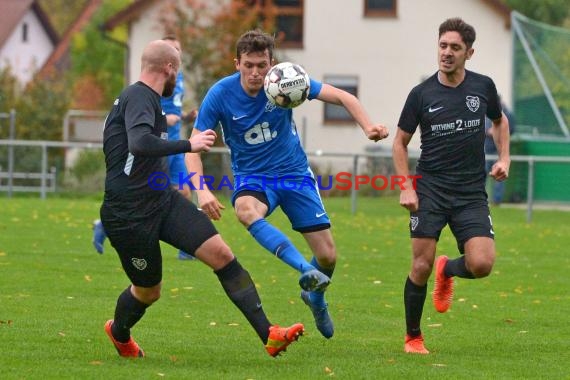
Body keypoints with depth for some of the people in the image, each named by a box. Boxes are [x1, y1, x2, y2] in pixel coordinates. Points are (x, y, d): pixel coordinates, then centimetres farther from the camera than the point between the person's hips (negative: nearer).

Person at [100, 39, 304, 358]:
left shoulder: (147, 98, 15)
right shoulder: (138, 97, -17)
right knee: (149, 291, 6)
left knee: (221, 253, -8)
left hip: (163, 200, 9)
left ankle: (268, 334, -13)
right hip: (130, 214, -9)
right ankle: (118, 333, 41)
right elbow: (140, 143, -35)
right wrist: (188, 145, -28)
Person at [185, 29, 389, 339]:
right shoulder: (220, 94, -16)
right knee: (246, 210, -40)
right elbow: (194, 147, -13)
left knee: (328, 256, -2)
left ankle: (315, 297, 33)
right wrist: (201, 190, -30)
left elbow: (342, 97, -10)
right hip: (251, 177, -2)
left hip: (294, 173, 2)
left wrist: (367, 127, -29)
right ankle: (306, 270, -48)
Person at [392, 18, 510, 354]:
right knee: (422, 266, -6)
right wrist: (405, 188, -3)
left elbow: (500, 121, 24)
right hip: (430, 189, -1)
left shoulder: (483, 86, 3)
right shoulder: (422, 94, -2)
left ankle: (448, 270, 22)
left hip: (472, 193, 1)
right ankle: (413, 337, 13)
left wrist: (504, 159, 9)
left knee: (481, 264, -14)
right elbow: (401, 142, 8)